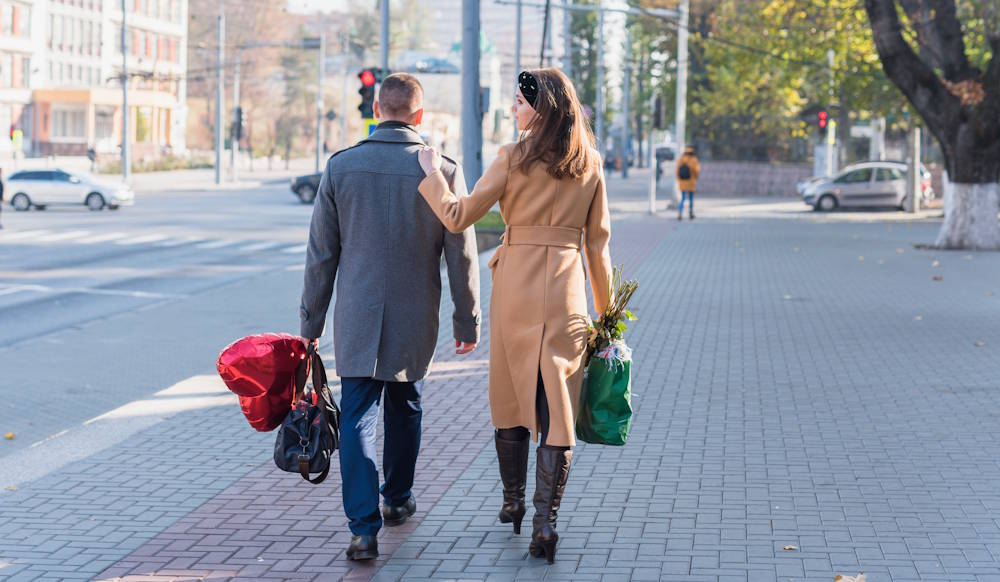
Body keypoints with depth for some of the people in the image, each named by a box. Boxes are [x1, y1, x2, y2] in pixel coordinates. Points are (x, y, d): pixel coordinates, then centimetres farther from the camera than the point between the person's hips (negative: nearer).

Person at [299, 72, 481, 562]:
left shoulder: (340, 167, -5)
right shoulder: (443, 172, -8)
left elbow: (321, 254, -1)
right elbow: (462, 257, -3)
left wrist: (311, 321, 8)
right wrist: (468, 321, 8)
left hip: (357, 319, -1)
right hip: (415, 320, 1)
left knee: (357, 416, 1)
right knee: (404, 406, 21)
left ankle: (364, 527, -10)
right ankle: (397, 499, 37)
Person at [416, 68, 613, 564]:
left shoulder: (514, 159, -7)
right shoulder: (590, 165, 4)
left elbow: (458, 216, -7)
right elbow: (597, 243, 7)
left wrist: (432, 173, 7)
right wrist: (606, 311, 14)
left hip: (516, 285, -2)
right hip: (567, 290, 2)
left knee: (510, 397, 15)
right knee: (557, 406, 0)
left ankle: (512, 502, 27)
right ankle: (544, 520, -6)